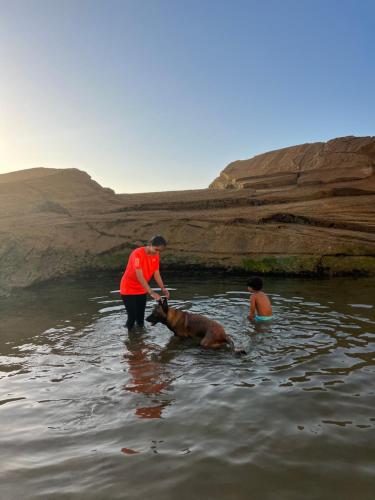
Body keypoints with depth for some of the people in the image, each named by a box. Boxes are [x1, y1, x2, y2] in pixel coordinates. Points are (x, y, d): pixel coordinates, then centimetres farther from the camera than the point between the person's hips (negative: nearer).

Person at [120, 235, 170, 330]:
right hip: (128, 290, -6)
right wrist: (151, 292, -36)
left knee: (140, 318, 10)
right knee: (132, 317, -7)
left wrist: (163, 288, -16)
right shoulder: (137, 254, -27)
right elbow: (139, 276, -32)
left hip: (142, 290, 6)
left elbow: (157, 274, -3)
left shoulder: (156, 256, -4)